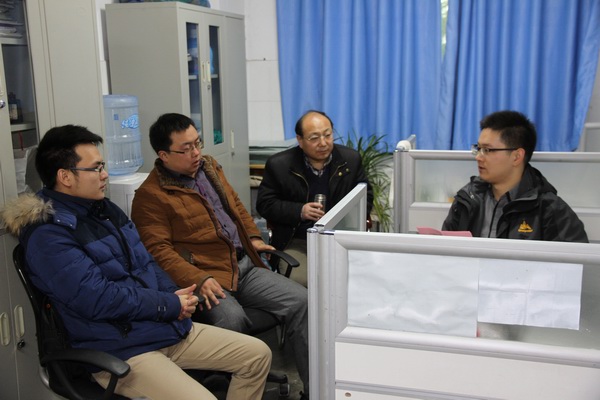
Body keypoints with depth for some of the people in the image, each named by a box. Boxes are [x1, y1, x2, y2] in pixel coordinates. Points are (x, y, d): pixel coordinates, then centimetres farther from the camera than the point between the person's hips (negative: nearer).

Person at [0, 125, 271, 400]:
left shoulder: (105, 209, 12)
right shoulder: (47, 234, -15)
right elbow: (97, 299, -23)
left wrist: (173, 295, -3)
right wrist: (170, 305, -14)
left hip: (169, 326, 9)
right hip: (119, 350, -8)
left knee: (258, 354, 5)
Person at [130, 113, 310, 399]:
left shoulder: (209, 166, 17)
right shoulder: (150, 195, -6)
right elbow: (158, 250, -13)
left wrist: (253, 237, 15)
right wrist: (197, 280, -24)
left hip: (244, 266, 7)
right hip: (205, 277, -7)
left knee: (301, 301, -9)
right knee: (233, 321, -37)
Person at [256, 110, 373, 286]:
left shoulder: (350, 159, 4)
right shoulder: (279, 164, -3)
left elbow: (366, 196, 14)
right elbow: (264, 204, 1)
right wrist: (299, 211, -14)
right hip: (297, 242, -2)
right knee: (298, 282, -28)